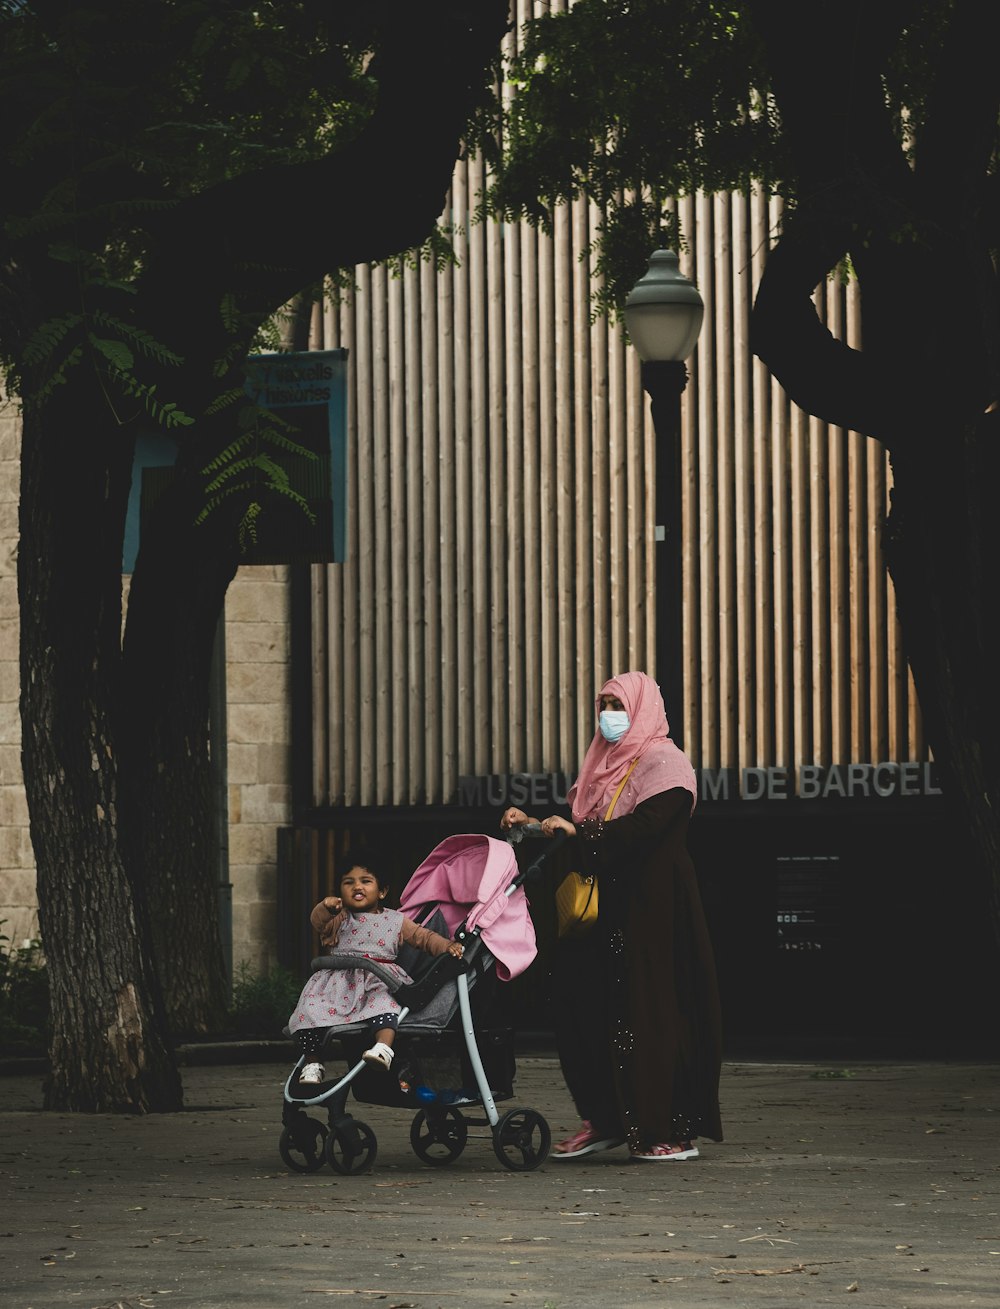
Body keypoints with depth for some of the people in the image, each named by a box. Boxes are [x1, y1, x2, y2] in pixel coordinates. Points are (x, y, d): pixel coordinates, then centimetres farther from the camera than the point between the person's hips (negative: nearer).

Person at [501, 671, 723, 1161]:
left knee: (650, 1011, -8)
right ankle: (605, 1120, 9)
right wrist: (534, 825, 2)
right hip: (607, 906, 8)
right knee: (582, 1003, 1)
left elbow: (644, 826, -21)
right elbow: (583, 831, 17)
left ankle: (673, 1132, -4)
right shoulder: (606, 765, 19)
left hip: (651, 909, -8)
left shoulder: (664, 763, -6)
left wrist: (576, 832, -25)